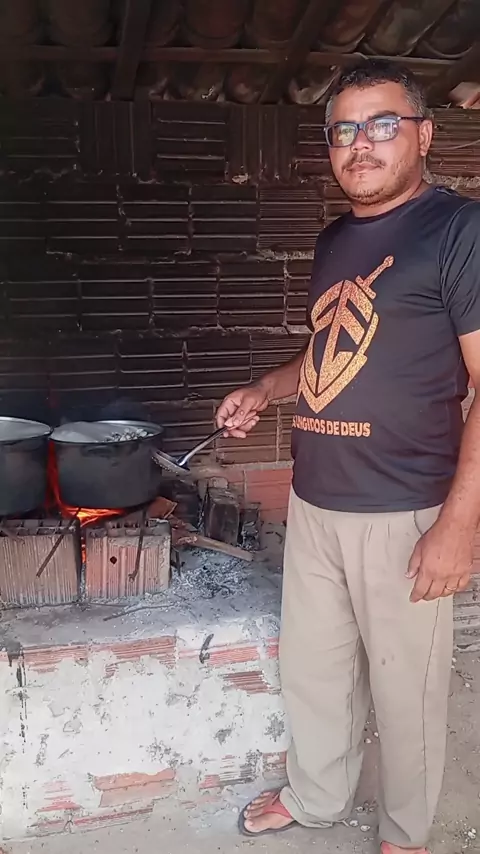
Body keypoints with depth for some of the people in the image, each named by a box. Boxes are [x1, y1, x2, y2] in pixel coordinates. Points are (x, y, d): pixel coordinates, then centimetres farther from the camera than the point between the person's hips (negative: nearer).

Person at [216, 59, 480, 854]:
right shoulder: (334, 240, 11)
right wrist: (264, 390, 7)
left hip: (404, 515, -7)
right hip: (313, 503, 7)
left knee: (405, 689, 10)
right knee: (310, 669, 20)